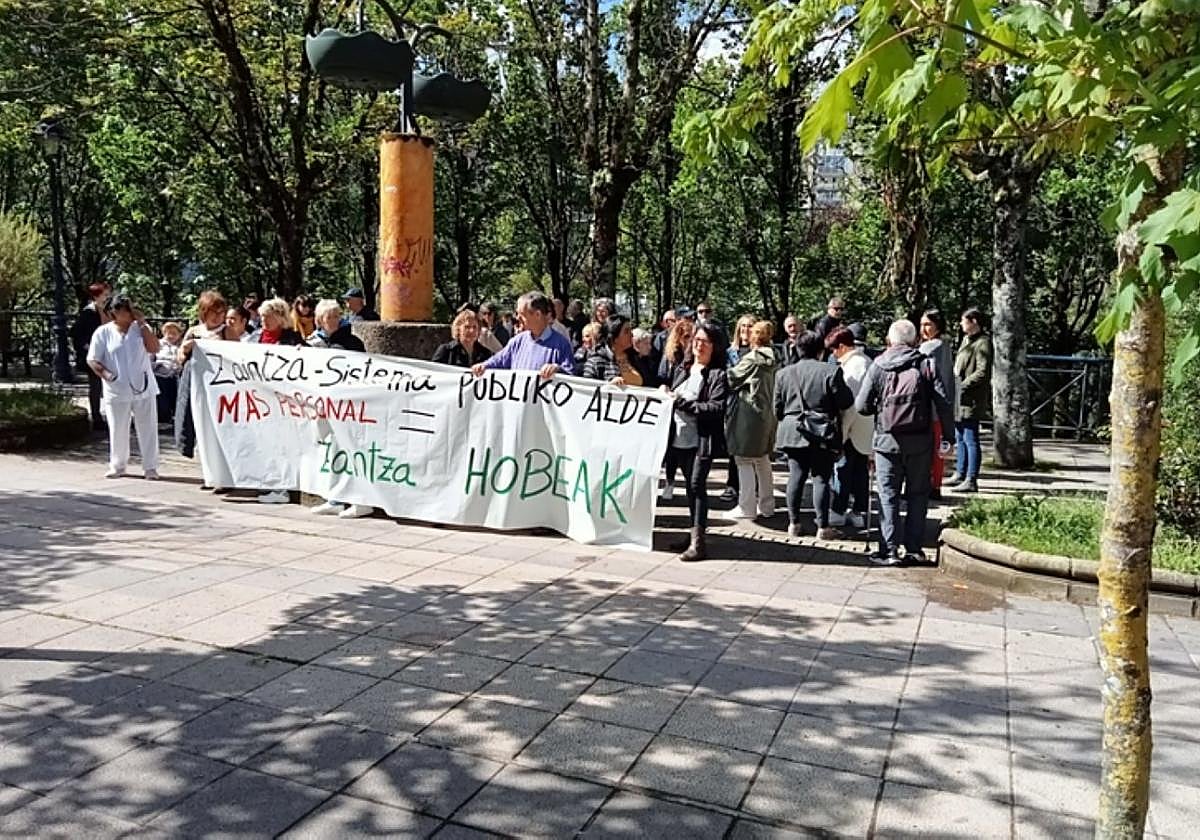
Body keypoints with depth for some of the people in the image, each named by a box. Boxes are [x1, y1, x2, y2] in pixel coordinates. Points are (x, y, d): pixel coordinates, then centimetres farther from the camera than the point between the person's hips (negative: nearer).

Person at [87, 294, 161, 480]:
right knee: (117, 430, 7)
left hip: (143, 388, 1)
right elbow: (92, 360, 1)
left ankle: (150, 467, 12)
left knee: (148, 428, 2)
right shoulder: (103, 333, 0)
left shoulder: (140, 328, 4)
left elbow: (154, 348, -10)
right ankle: (117, 465, 24)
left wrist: (142, 323, -10)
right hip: (117, 391, -1)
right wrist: (106, 375, -16)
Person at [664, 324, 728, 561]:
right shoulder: (681, 369, 15)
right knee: (690, 486, 12)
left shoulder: (717, 375, -5)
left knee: (697, 485, -10)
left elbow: (717, 408, -15)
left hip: (702, 437, -6)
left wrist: (682, 402, -16)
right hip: (681, 435, 6)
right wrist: (666, 394, 2)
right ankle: (695, 533, 21)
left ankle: (698, 542, -9)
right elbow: (673, 396, 25)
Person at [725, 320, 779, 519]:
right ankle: (766, 505, 24)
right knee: (763, 460, 16)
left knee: (744, 461, -1)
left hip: (749, 414, -8)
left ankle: (746, 507, 2)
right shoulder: (773, 360, 6)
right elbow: (775, 388, 12)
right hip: (767, 414, 8)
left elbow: (732, 378, -9)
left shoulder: (752, 358, -16)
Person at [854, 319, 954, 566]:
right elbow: (943, 404, -5)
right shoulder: (926, 365, 1)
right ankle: (914, 548, 14)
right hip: (920, 441, 1)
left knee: (888, 496, 5)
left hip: (887, 441, -1)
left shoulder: (878, 367, -1)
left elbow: (861, 406, -3)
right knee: (917, 495, 12)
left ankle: (889, 550, 2)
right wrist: (948, 436, 2)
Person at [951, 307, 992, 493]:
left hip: (971, 398, -10)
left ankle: (971, 481, -4)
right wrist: (954, 384, 11)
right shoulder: (966, 340, 17)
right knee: (960, 438, 17)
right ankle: (960, 474, 27)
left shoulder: (983, 343, -12)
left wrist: (963, 385, -18)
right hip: (959, 397, 10)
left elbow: (983, 372, -19)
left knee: (970, 439, -7)